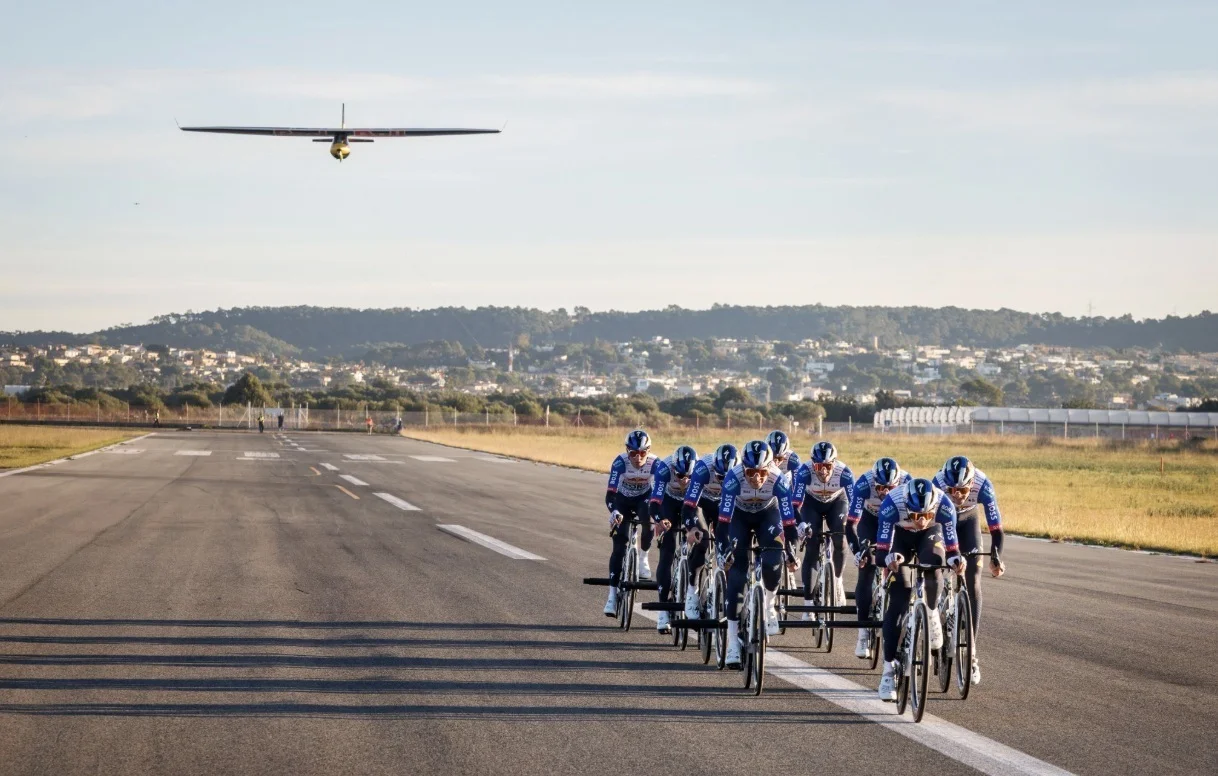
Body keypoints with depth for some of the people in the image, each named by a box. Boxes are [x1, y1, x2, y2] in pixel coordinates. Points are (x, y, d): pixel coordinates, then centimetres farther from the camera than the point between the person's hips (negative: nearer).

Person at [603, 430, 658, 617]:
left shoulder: (654, 463, -28)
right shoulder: (620, 463, -31)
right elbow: (610, 492, -36)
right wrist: (614, 511, -55)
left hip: (644, 499, 1)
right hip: (623, 501, -1)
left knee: (648, 523, -34)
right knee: (619, 547, -10)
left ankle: (643, 559, -6)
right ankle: (612, 596, -6)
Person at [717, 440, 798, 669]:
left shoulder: (779, 480, -33)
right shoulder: (734, 478, -35)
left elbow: (788, 517, -30)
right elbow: (724, 516, -35)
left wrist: (791, 551, -33)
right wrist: (723, 550, -40)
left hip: (768, 515, 0)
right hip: (740, 516, 0)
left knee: (773, 562, -24)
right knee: (736, 572, -12)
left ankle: (768, 607, 7)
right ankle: (733, 639, -10)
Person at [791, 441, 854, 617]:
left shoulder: (844, 473, -34)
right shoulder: (805, 472, -36)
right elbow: (795, 502, -40)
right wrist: (801, 524, -56)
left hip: (837, 502, 0)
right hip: (812, 502, 0)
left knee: (840, 538, -22)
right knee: (812, 547, -13)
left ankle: (838, 580, 6)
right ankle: (808, 602, -7)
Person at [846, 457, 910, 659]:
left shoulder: (907, 483, -34)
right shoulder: (864, 484, -36)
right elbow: (851, 523, -37)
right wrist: (857, 551, -49)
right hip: (870, 520, -1)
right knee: (866, 574, -12)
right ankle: (864, 633, -7)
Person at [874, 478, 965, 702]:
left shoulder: (944, 505, -35)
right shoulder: (891, 503, -38)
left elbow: (951, 542, -30)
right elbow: (882, 547, -36)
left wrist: (955, 559, -51)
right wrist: (888, 558, -58)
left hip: (930, 534, 1)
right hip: (900, 534, -1)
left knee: (933, 563, -35)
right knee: (898, 601, -12)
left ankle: (932, 614, -7)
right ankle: (890, 668, -6)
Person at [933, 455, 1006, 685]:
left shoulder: (983, 485, -36)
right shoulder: (937, 485, -38)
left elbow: (996, 526, -34)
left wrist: (996, 558, -45)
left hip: (968, 518, 1)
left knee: (973, 586, -6)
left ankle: (971, 653, -3)